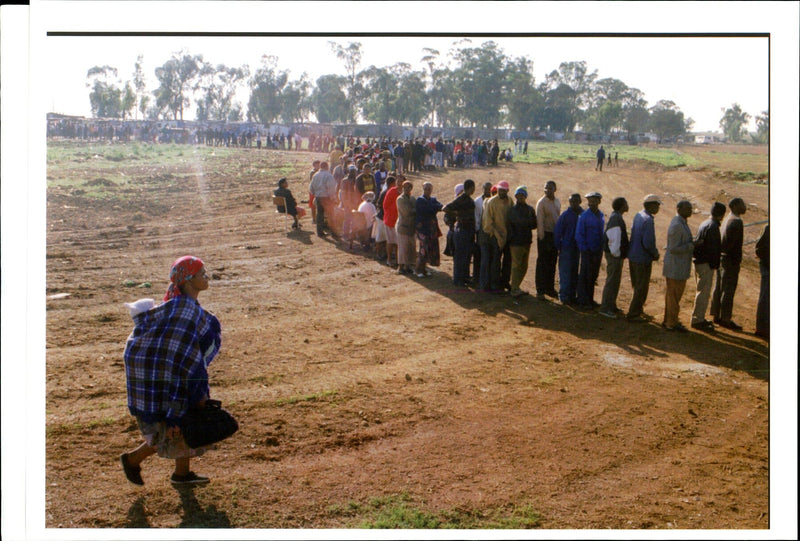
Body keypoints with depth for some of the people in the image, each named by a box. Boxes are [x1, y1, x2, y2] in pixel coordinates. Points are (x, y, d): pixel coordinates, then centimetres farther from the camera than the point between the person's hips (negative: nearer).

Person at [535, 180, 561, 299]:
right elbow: (540, 221, -14)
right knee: (542, 263, -1)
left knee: (552, 263, 12)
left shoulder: (557, 202, 10)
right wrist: (542, 238, -17)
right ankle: (540, 290, 4)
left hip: (555, 235, 6)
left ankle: (550, 288, 22)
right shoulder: (541, 202, -11)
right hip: (545, 235, -6)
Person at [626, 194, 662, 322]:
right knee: (641, 289, 2)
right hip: (643, 259, -9)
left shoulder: (638, 216, 6)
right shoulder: (648, 220, -21)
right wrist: (655, 254, -7)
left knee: (637, 286, 21)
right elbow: (648, 243, -26)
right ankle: (633, 314, 7)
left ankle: (637, 310, 33)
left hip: (632, 257, 9)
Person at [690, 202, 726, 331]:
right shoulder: (713, 227, -18)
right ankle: (697, 320, 0)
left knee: (702, 291, 18)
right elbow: (712, 248, -21)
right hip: (706, 264, -10)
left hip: (699, 262, 10)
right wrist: (714, 265, -14)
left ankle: (699, 318, 26)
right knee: (703, 292, -4)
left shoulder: (705, 224, 12)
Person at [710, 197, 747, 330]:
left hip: (721, 258, 10)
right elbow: (736, 244, -21)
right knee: (728, 290, -5)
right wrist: (737, 261, -18)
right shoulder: (737, 221, -15)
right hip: (730, 260, -10)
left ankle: (716, 316, 20)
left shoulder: (728, 220, 14)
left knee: (719, 288, 13)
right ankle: (726, 319, -2)